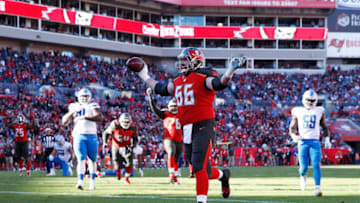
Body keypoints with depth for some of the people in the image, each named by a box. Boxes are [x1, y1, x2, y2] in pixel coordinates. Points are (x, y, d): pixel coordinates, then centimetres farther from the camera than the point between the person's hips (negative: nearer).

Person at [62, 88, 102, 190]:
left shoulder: (93, 106, 3)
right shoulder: (74, 106, 11)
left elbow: (99, 117, -16)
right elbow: (64, 121, 8)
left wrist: (84, 117, -22)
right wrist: (72, 112, -8)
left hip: (92, 136, 0)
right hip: (79, 136, 0)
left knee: (92, 159, 10)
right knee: (81, 159, -14)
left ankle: (92, 180, 26)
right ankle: (80, 181, -25)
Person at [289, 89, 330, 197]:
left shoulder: (319, 111, 10)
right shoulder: (298, 112, 7)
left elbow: (324, 127, 19)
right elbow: (292, 127, 11)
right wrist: (293, 136, -9)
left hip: (315, 142, 0)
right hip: (303, 142, 0)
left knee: (316, 165, -16)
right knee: (304, 167, -3)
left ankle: (317, 188, -17)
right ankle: (302, 176, 33)